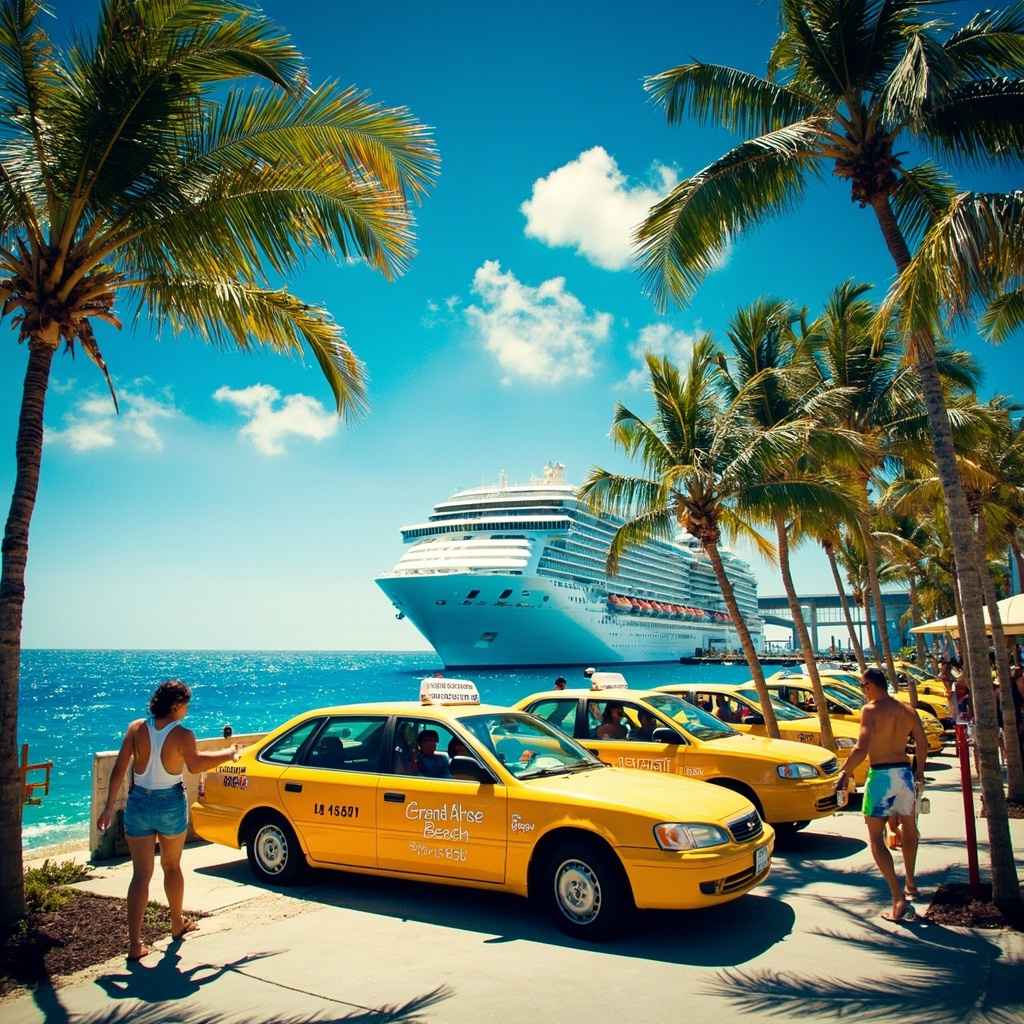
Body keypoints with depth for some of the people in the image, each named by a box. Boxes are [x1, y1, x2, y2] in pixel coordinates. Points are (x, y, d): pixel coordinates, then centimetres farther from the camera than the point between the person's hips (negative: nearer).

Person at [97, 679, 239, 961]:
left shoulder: (137, 728, -7)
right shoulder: (183, 735, -16)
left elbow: (119, 770, -7)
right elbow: (194, 765, 1)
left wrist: (109, 807, 1)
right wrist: (228, 754, 15)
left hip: (139, 803, 2)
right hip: (171, 805, -2)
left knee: (141, 874, 7)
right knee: (172, 866, 20)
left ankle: (135, 944, 3)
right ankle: (178, 924, 37)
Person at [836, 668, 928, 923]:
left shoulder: (871, 710, -12)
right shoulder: (907, 710, 6)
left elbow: (861, 748, -21)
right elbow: (922, 745, 10)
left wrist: (844, 773, -11)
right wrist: (919, 773, 24)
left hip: (880, 775, -6)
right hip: (904, 773, 6)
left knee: (877, 839, 2)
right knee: (909, 829, 28)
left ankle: (899, 899, -6)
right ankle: (910, 885, 41)